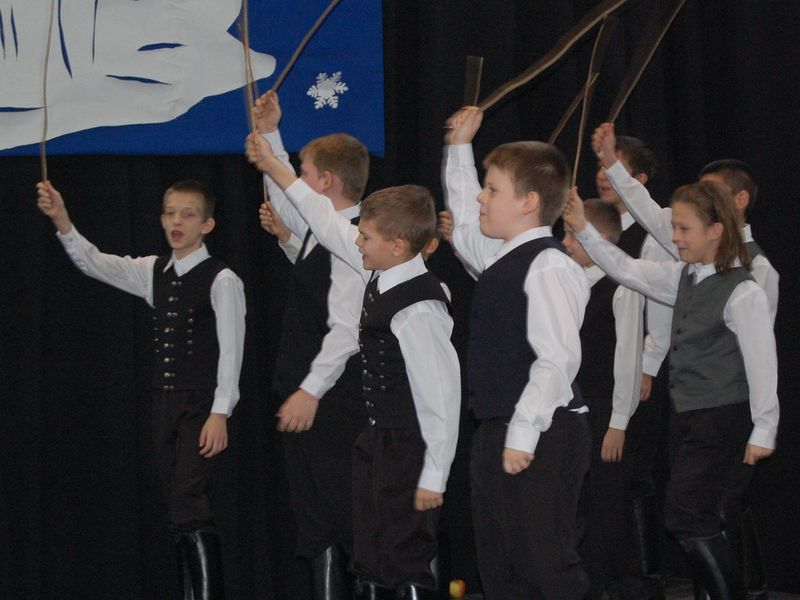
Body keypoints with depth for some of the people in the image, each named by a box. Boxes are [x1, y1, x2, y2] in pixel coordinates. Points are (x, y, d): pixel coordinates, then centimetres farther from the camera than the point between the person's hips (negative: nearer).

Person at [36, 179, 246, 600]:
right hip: (164, 402, 7)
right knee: (178, 513, 9)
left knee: (189, 506, -17)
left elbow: (230, 349, -12)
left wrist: (220, 412, -17)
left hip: (201, 405, -7)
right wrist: (62, 222, -12)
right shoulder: (154, 272, 11)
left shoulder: (221, 280, -8)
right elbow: (95, 264, 3)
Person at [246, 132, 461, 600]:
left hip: (411, 449, -10)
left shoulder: (418, 311, -24)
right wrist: (273, 167, 23)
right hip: (379, 440, 10)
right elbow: (330, 225, 16)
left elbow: (442, 395, -23)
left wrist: (433, 478, -20)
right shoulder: (383, 276, 3)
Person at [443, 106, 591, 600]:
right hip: (499, 430, 10)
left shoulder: (549, 266, -16)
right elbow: (465, 223, 33)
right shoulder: (500, 258, 12)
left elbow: (558, 358, -22)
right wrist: (459, 149, 33)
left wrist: (523, 433, -23)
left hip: (542, 436, -10)